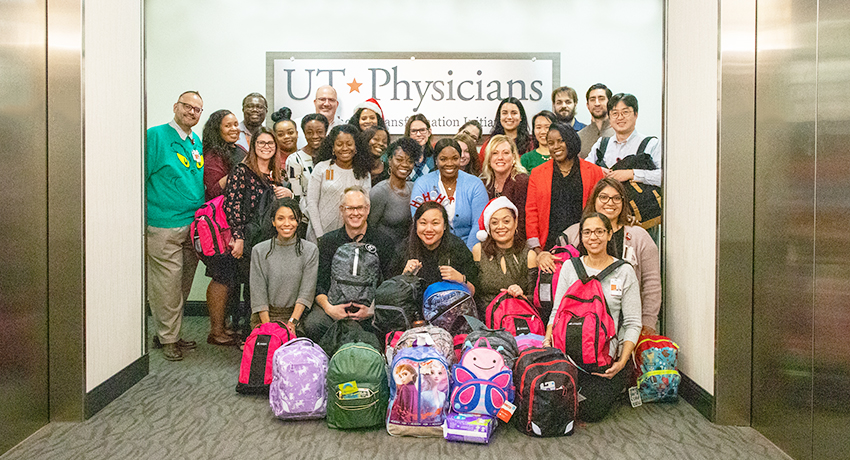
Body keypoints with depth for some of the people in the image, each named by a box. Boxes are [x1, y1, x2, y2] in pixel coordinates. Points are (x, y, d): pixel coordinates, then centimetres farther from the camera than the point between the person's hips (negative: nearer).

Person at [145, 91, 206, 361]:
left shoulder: (197, 142, 15)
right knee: (167, 285, -1)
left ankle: (168, 333, 26)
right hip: (164, 226, -7)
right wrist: (141, 223, -14)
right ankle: (168, 339, 14)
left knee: (182, 285, 13)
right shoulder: (156, 136, -5)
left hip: (194, 226, 7)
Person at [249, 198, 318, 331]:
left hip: (296, 315, 0)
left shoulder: (311, 251, 0)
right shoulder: (259, 251, 1)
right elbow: (258, 293, -1)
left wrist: (292, 323, -14)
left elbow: (306, 292, -4)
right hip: (264, 316, 0)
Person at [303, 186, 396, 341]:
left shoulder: (384, 242, 8)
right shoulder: (327, 241, 12)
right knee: (312, 325, -31)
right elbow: (320, 284, 7)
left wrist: (373, 310, -15)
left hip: (369, 307, -1)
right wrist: (329, 308, -14)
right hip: (335, 306, 1)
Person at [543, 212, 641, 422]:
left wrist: (622, 362, -13)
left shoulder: (624, 271, 2)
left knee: (590, 412, -17)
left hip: (608, 355, -1)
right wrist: (548, 338, -12)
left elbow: (633, 323, 0)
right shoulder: (570, 267, 8)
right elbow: (557, 310, 8)